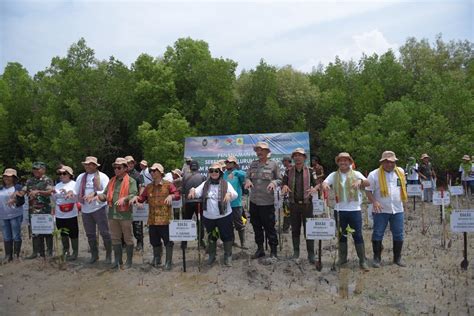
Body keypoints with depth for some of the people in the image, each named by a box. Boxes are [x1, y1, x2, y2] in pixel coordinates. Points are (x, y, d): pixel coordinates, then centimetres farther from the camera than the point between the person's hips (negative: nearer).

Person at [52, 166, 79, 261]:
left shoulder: (74, 184, -3)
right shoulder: (57, 185, 11)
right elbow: (54, 200, 16)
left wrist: (67, 192, -22)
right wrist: (53, 193, -3)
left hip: (71, 215, -5)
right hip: (59, 215, 5)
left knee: (73, 234, 2)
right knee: (63, 234, 14)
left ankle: (75, 252, 13)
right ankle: (65, 251, 27)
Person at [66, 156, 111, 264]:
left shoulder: (102, 177, -5)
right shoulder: (81, 177, 10)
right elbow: (76, 191, 9)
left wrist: (94, 194, -28)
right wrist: (71, 192, -13)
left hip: (99, 208, -5)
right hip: (85, 209, 5)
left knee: (104, 232, 0)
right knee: (90, 234, 15)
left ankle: (109, 255, 14)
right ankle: (94, 255, 30)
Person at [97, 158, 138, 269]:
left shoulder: (131, 181, -4)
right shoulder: (112, 181, 14)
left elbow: (133, 195, -16)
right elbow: (105, 194, 12)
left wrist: (124, 199, -32)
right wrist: (98, 196, -8)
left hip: (125, 214, -6)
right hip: (112, 214, 6)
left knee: (128, 238, 6)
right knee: (115, 238, 14)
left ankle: (129, 261, 18)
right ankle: (117, 260, 26)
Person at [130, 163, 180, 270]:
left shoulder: (168, 184, -4)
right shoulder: (149, 187, 11)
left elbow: (177, 194, -12)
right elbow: (142, 198, 9)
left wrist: (171, 196, -32)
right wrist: (136, 197, -11)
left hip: (165, 219, -5)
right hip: (152, 219, 5)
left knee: (168, 241, 2)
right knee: (154, 241, 17)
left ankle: (168, 261, 16)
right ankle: (157, 258, 37)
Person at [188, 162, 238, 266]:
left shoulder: (226, 184, -6)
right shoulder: (205, 184, 4)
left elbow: (235, 195, -17)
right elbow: (197, 193, -5)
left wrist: (229, 194, -39)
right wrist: (192, 190, -27)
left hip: (224, 216, -3)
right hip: (208, 217, 3)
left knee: (227, 236, 6)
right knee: (211, 237, 18)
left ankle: (228, 256, 25)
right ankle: (211, 256, 37)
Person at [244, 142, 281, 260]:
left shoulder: (273, 164, -2)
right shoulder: (253, 164, 8)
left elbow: (280, 179, 3)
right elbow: (247, 176, 10)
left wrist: (274, 182, -18)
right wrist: (248, 181, -12)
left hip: (267, 202, -4)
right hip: (254, 201, 5)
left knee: (269, 227, 1)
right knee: (256, 226, 14)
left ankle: (273, 251, 15)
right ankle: (260, 249, 30)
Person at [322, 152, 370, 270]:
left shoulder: (356, 174, 2)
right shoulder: (334, 175, 6)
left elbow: (367, 183, -12)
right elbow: (325, 182, -8)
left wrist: (360, 181, -35)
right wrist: (325, 185, -32)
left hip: (354, 209, -2)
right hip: (339, 210, 2)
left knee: (358, 235, 0)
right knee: (341, 235, 12)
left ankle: (362, 260, 10)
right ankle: (342, 258, 26)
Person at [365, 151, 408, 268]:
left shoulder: (400, 172, 5)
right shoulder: (374, 174, -9)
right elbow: (368, 190, -6)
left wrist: (403, 198, 18)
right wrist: (374, 201, -20)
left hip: (397, 210, 4)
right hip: (381, 210, -3)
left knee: (398, 235, 10)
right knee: (377, 234, 2)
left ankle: (397, 258, 26)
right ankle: (377, 258, 15)